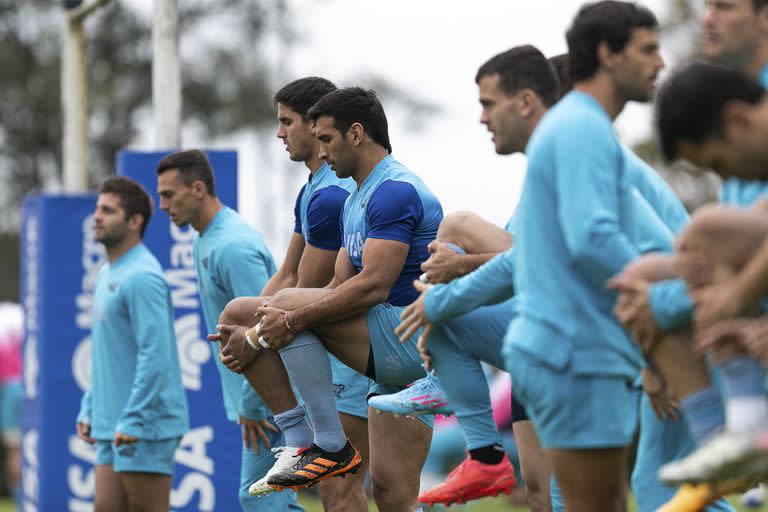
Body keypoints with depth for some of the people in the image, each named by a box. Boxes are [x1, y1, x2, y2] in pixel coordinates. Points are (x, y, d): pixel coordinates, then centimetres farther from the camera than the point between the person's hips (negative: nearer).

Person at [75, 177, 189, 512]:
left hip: (145, 425, -9)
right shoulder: (106, 275, 17)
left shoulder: (141, 277, -15)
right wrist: (89, 409, 19)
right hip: (110, 427, 9)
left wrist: (133, 421, -22)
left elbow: (155, 355, -21)